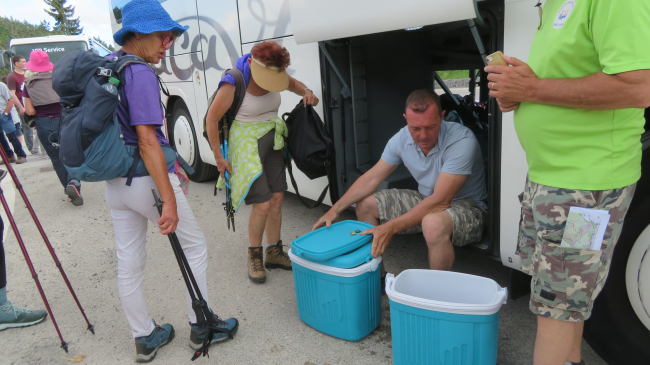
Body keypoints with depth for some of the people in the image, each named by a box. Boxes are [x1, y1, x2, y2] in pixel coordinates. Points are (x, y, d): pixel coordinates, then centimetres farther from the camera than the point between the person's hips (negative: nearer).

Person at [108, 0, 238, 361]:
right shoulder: (140, 73, -17)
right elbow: (147, 140, -23)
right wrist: (170, 200, -24)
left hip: (115, 184, 9)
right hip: (146, 180, -9)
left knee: (129, 264, 13)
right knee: (195, 246, 10)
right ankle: (201, 326, 22)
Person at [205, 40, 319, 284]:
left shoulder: (274, 76, -1)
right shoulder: (233, 85, -19)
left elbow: (293, 84, 20)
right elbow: (212, 119, -12)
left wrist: (306, 92, -4)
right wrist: (218, 157, -9)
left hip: (272, 142, 7)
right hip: (247, 143, -6)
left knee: (277, 198, 7)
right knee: (263, 204, -9)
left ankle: (274, 252, 23)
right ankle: (254, 256, 14)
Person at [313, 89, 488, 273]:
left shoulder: (462, 141, -29)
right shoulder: (402, 138, -9)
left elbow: (440, 201, -33)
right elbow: (372, 178, -2)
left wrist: (391, 228, -36)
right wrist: (335, 209, -9)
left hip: (466, 205, -6)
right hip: (425, 200, 7)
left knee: (434, 224, -41)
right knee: (365, 203, -2)